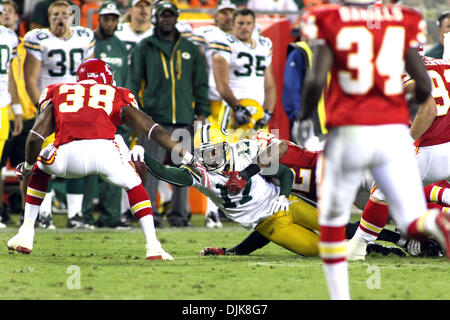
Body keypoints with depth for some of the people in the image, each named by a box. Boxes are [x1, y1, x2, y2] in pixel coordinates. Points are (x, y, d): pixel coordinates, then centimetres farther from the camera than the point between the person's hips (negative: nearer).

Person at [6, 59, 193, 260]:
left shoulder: (57, 93, 31)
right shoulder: (117, 96, 30)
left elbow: (35, 136, 19)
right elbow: (151, 129, 22)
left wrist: (27, 166, 35)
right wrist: (185, 155, 27)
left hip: (68, 153, 1)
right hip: (104, 149, -1)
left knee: (38, 170, 34)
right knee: (133, 185, 28)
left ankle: (26, 234, 30)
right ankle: (153, 246, 13)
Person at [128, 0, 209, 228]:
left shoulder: (189, 49, 14)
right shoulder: (145, 48, 6)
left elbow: (200, 83, 18)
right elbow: (133, 81, 7)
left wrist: (202, 112, 10)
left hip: (184, 119, 3)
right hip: (154, 117, -3)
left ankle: (179, 214, 12)